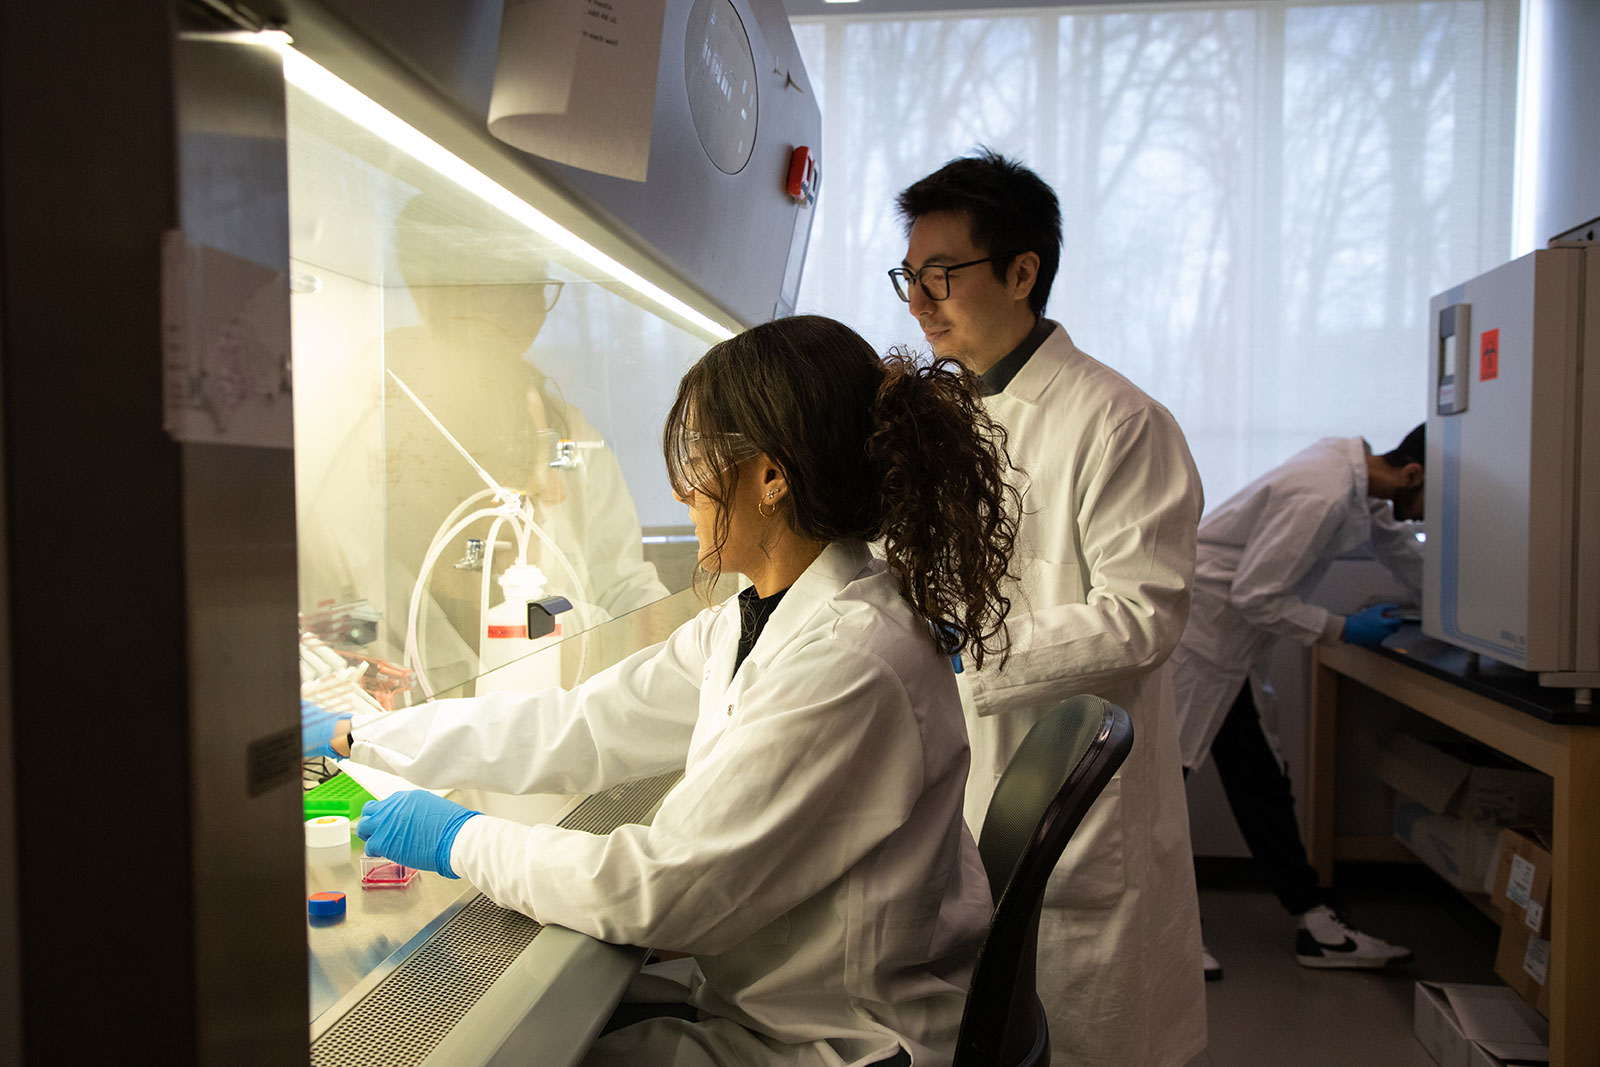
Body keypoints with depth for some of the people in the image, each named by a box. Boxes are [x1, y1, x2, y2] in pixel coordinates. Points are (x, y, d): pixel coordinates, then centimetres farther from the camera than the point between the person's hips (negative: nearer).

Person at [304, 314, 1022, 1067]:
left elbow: (662, 888, -26)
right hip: (765, 1000, 7)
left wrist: (462, 841, -12)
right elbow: (581, 727, 5)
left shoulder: (849, 665, -29)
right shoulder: (756, 622, 1)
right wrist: (361, 739, 9)